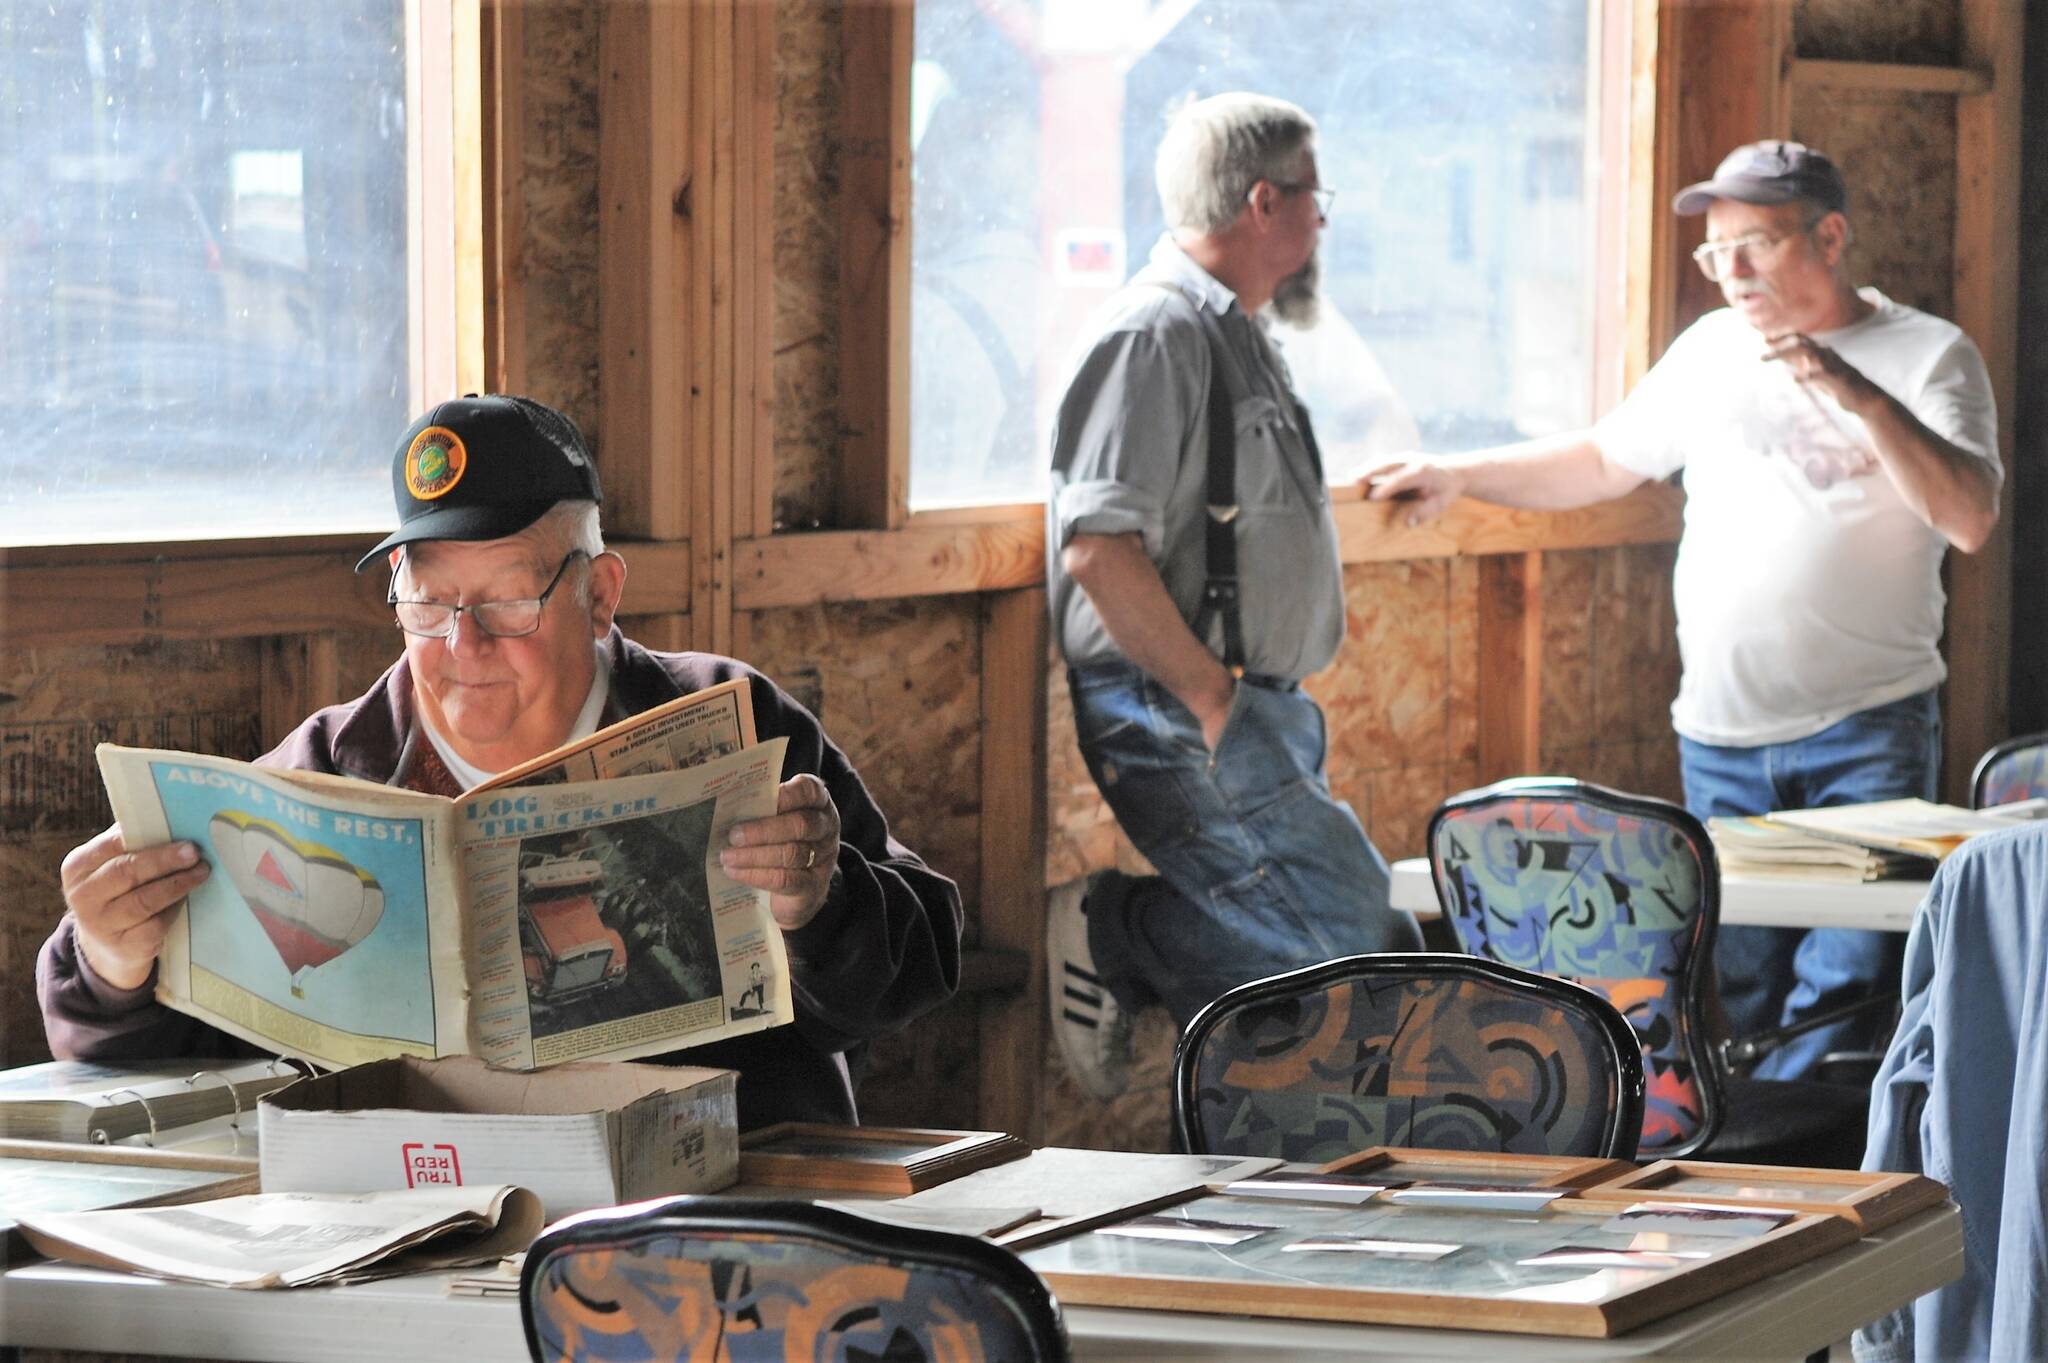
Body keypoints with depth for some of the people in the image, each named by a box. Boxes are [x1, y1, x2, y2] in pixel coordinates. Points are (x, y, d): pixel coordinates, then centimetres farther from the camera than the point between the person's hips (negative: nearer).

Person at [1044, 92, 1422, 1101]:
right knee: (1340, 950, -17)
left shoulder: (1235, 336, 20)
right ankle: (1108, 934, -5)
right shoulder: (1157, 334, -14)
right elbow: (1101, 552, -23)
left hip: (1252, 714, 10)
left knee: (1379, 942, 8)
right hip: (1181, 718, -10)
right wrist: (1211, 700, -19)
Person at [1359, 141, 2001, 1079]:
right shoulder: (1712, 351, 14)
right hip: (1721, 736, 4)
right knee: (1746, 991, 3)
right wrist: (1457, 475, 15)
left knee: (1846, 984, -12)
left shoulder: (1929, 356, 0)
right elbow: (1601, 462, 26)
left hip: (1868, 734, -4)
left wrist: (1855, 391, -23)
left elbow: (1969, 518, -15)